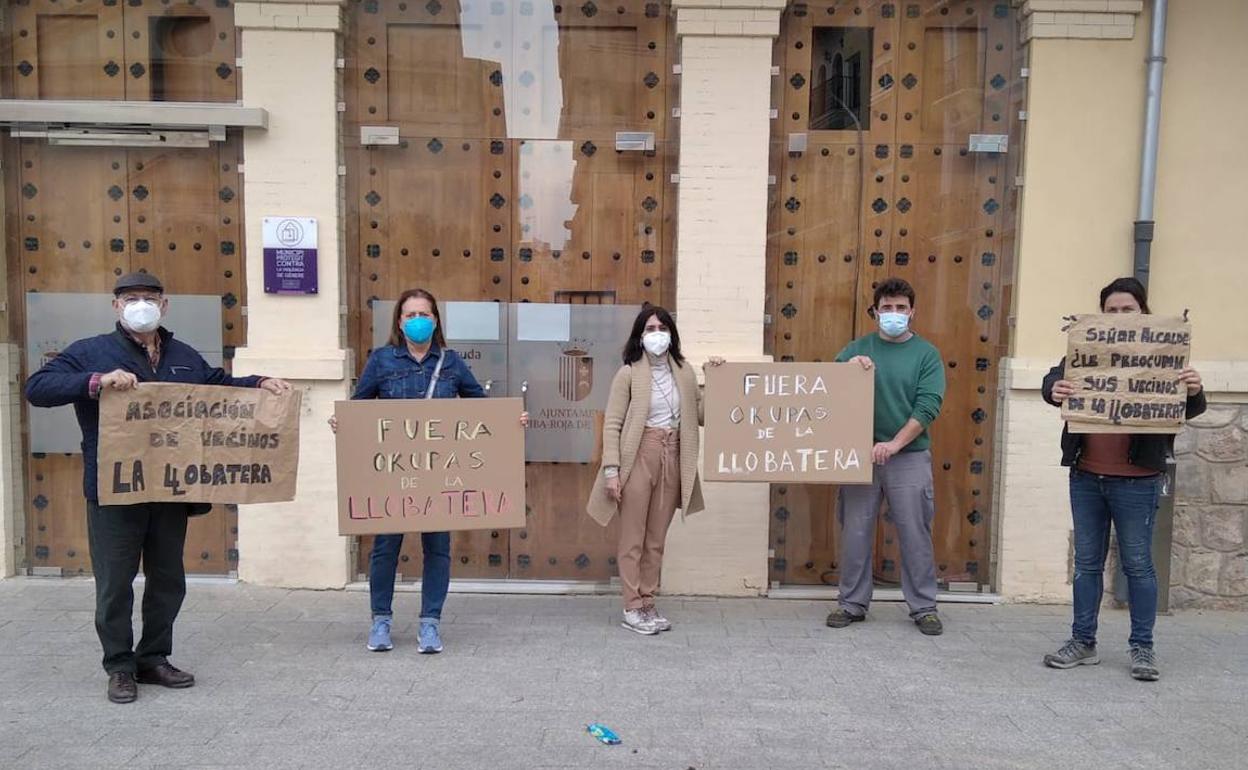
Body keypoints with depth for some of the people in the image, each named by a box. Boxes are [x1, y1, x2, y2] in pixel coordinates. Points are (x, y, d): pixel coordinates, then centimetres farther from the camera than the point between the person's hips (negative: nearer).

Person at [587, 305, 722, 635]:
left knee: (657, 538, 12)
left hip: (672, 459, 5)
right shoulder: (628, 373, -5)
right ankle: (632, 608, 11)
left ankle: (648, 603, 22)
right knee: (633, 538, 2)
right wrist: (611, 470, -14)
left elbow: (702, 414, 10)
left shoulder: (684, 371, 9)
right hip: (639, 457, -4)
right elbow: (612, 424, -7)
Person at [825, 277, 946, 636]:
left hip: (910, 456, -1)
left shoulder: (926, 354, 3)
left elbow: (928, 407, -6)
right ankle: (853, 603, 18)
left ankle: (924, 607, 16)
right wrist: (848, 367, -15)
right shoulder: (858, 349, 8)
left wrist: (894, 445, -15)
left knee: (915, 534, 3)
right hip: (860, 453, 2)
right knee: (855, 532, 5)